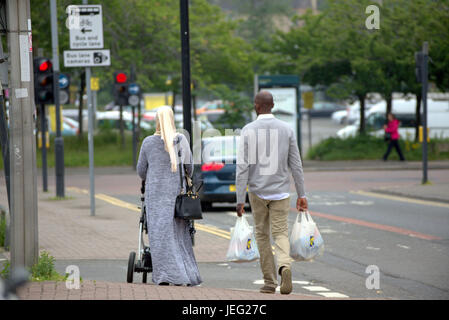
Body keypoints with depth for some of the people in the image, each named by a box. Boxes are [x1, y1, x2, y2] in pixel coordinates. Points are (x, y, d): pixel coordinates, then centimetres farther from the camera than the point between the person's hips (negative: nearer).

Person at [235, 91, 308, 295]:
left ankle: (270, 281, 13)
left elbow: (242, 167, -9)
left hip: (257, 191, -1)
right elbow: (296, 165, 2)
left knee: (262, 235, 12)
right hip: (280, 190, 1)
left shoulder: (248, 131, -5)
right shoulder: (286, 130, 1)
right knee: (280, 233, 2)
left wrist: (240, 199, -7)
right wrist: (301, 194, 8)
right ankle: (284, 265, -27)